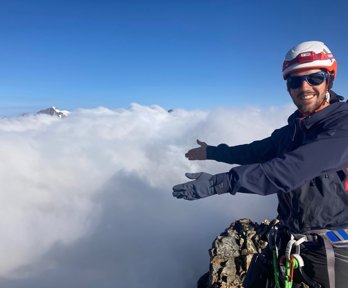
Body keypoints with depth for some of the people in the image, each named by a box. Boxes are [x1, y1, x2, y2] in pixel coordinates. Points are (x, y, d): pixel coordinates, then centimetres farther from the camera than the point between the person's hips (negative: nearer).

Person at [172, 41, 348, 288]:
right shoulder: (292, 129, 3)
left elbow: (288, 170, -32)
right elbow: (256, 151, 15)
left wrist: (215, 183, -35)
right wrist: (211, 152, 23)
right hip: (287, 241, 6)